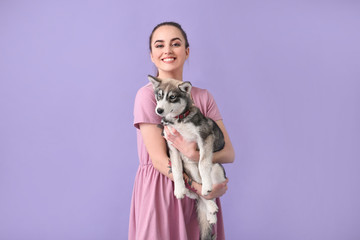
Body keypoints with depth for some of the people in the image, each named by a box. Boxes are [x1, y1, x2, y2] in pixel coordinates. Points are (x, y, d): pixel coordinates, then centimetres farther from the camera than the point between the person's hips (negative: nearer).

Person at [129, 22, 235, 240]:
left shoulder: (203, 97, 5)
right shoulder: (148, 95, -9)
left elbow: (229, 153, -2)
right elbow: (159, 159, -14)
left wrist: (195, 154, -20)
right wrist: (198, 187, -22)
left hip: (199, 196, 4)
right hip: (159, 192, -4)